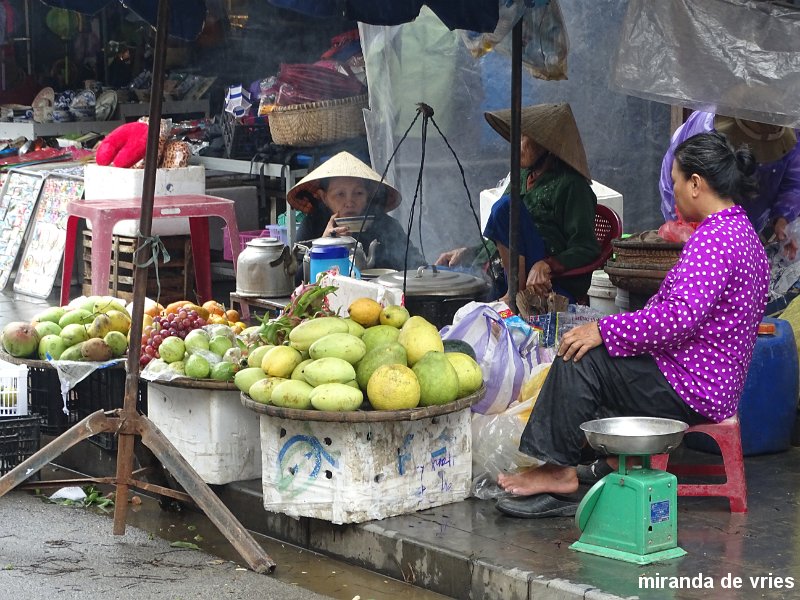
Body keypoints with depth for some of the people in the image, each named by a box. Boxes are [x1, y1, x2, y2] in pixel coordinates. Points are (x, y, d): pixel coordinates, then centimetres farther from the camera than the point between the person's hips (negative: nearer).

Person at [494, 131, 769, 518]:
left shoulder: (713, 239, -20)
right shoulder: (742, 232, 16)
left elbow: (678, 318, -30)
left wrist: (605, 330, -22)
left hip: (689, 391, -11)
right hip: (714, 384, 11)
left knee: (580, 360, -14)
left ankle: (559, 469, -7)